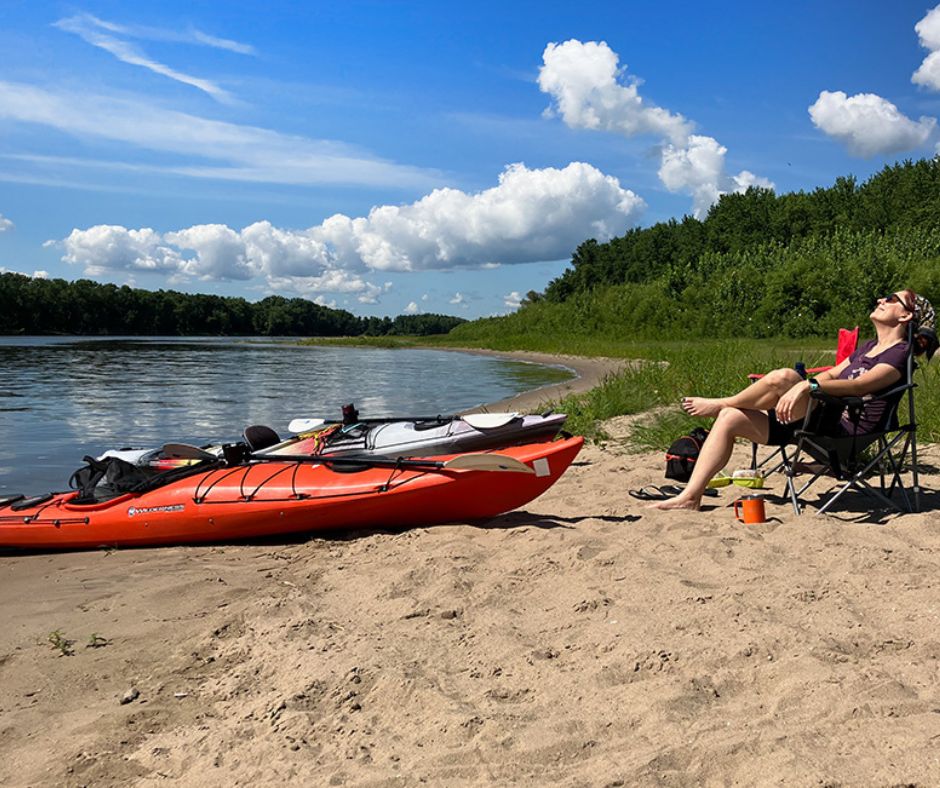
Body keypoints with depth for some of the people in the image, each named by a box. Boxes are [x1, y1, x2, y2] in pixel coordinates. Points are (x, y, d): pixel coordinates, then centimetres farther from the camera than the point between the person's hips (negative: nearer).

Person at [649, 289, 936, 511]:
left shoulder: (899, 354, -5)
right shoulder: (869, 347, 24)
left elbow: (859, 384, -22)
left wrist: (807, 385, -36)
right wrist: (795, 392, 6)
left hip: (846, 431, -9)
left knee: (783, 377, -32)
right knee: (730, 418, -2)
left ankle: (720, 403, -4)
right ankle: (690, 496, -7)